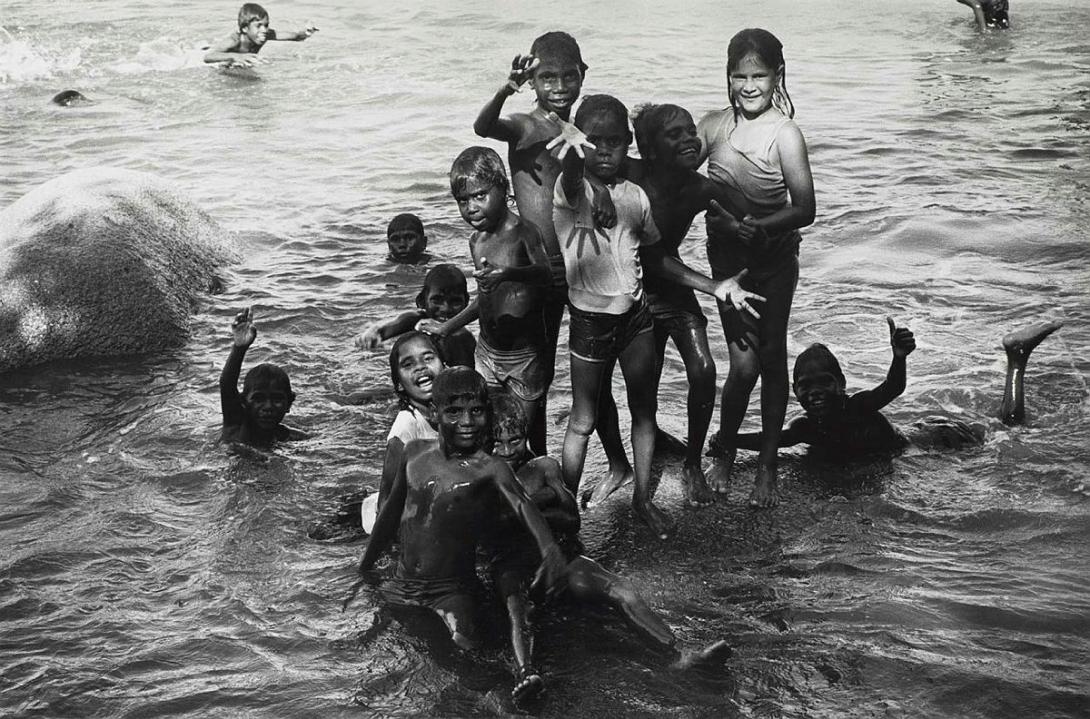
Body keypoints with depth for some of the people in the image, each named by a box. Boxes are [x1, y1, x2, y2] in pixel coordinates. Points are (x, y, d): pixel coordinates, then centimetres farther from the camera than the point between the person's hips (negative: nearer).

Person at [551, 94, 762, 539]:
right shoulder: (572, 191, -15)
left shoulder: (635, 197, 2)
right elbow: (572, 177, -42)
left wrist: (713, 287, 7)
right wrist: (571, 140, -66)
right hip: (591, 319, -5)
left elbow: (655, 259, 13)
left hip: (634, 313, 5)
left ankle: (643, 498, 29)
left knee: (645, 409, 13)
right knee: (584, 421, 5)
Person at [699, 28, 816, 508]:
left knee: (772, 358, 8)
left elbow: (804, 210, -17)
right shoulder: (712, 126, -4)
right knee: (744, 364, -3)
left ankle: (767, 465, 22)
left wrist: (759, 226, -30)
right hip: (726, 257, 1)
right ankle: (724, 454, 19)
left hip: (774, 260, -1)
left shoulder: (784, 134, -15)